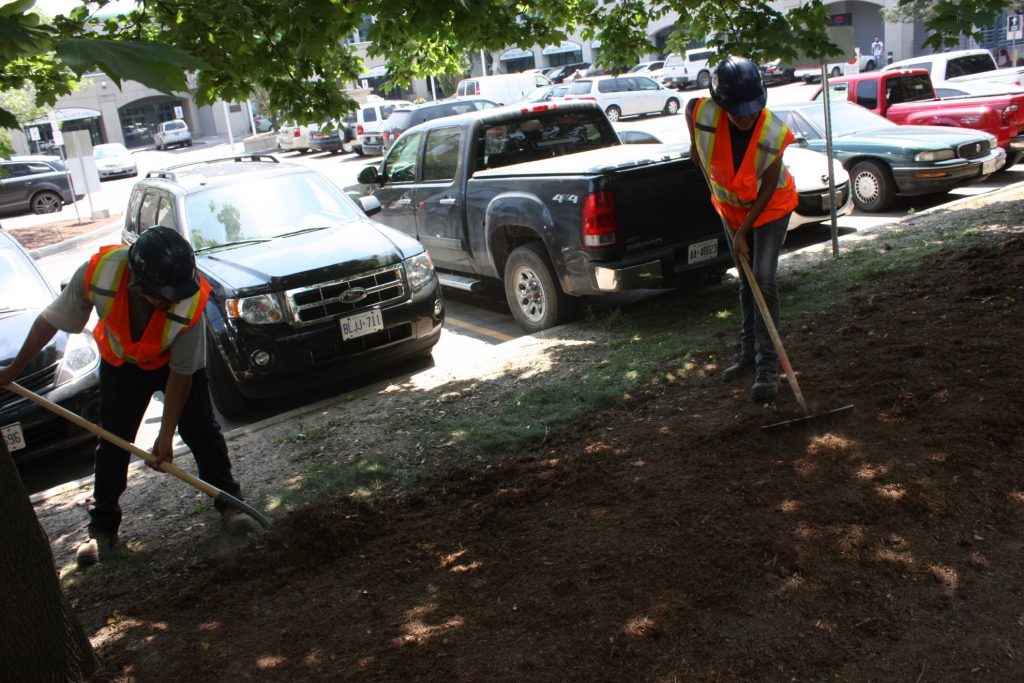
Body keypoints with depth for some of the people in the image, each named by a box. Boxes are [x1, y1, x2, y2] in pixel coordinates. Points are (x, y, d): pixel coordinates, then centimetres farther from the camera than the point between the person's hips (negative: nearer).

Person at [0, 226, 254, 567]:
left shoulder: (190, 301, -38)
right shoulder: (99, 272, -37)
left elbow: (181, 373, -25)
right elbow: (49, 321, -17)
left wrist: (166, 435, -20)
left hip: (175, 361, -1)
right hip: (120, 362, 2)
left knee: (202, 433, -2)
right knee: (112, 445, 4)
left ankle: (229, 503, 17)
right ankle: (102, 528, 18)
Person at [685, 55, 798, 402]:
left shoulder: (773, 133, -32)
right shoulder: (703, 114, -28)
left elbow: (767, 190, -23)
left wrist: (743, 232, -22)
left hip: (770, 206, -4)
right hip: (730, 205, 4)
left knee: (764, 280, -13)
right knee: (746, 283, 14)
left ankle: (767, 365, -6)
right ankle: (750, 355, 28)